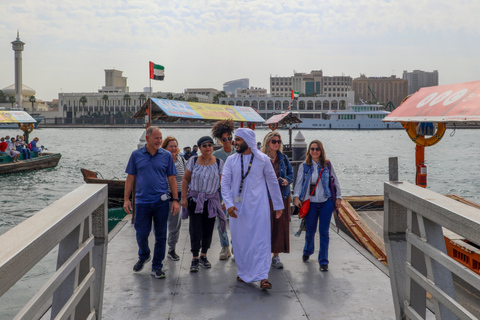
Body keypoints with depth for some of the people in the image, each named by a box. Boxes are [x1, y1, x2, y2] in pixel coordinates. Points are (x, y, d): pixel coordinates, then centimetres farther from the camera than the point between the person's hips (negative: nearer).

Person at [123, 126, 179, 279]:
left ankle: (157, 267, 17)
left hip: (161, 202, 0)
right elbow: (130, 178, 7)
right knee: (141, 234, 5)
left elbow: (172, 179, 6)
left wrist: (175, 199, 0)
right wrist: (126, 199, 2)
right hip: (142, 201, 0)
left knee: (160, 235, 4)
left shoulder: (166, 155, 4)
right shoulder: (136, 155, 4)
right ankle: (143, 256, 36)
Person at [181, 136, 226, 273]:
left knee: (208, 229, 8)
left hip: (211, 200, 1)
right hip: (194, 199, -1)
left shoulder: (219, 163, 1)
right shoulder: (193, 161, 0)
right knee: (195, 229, -5)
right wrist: (184, 197, -2)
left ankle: (203, 256, 24)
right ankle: (195, 259, 4)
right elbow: (185, 180, 3)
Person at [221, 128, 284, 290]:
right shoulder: (231, 160, 3)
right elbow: (225, 184, 0)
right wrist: (229, 204, -14)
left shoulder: (263, 159, 1)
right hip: (238, 207, 2)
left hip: (258, 206, -2)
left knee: (261, 240, -6)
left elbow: (273, 182, 8)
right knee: (240, 241, 8)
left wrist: (278, 205, 11)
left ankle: (262, 276, -6)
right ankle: (244, 273, 23)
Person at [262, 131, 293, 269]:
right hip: (266, 197, -4)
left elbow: (291, 173, 15)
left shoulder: (283, 158, 10)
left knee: (280, 225, 5)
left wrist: (287, 180, -5)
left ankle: (276, 256, 16)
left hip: (282, 196, 4)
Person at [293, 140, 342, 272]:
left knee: (324, 232, 0)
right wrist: (296, 197, -14)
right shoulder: (304, 166, 3)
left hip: (326, 203, 0)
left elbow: (335, 181, 10)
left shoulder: (327, 165, 4)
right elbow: (299, 183, 0)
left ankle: (323, 261, 9)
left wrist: (338, 197, 6)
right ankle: (307, 252, 39)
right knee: (310, 230, 9)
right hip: (311, 203, 0)